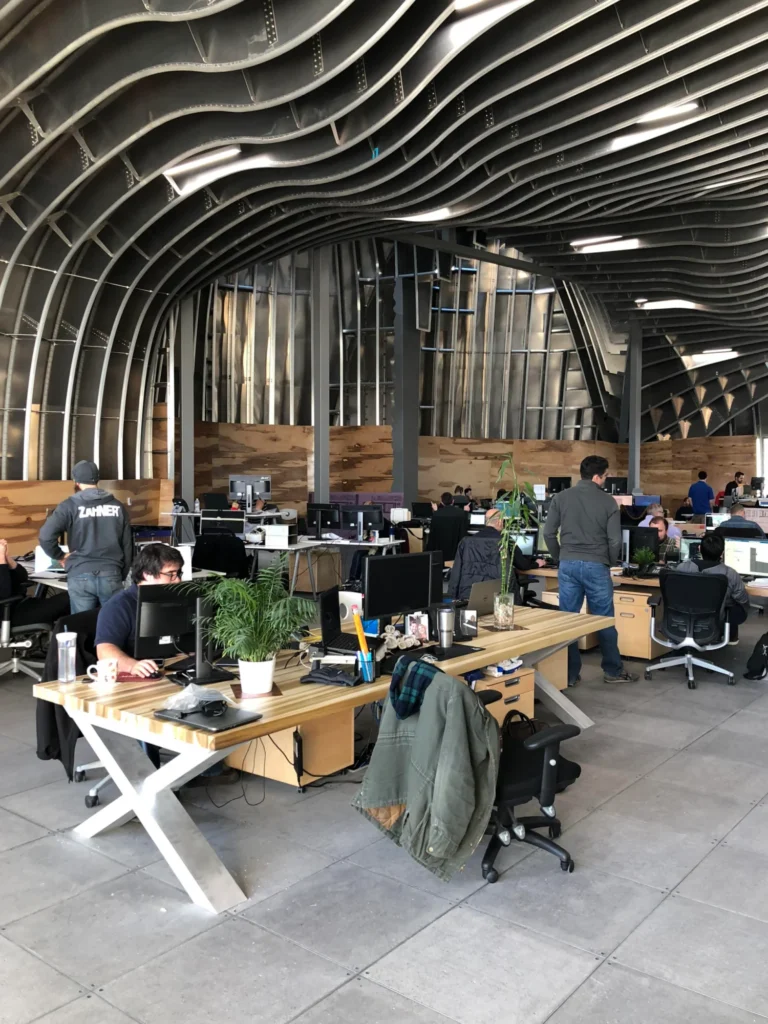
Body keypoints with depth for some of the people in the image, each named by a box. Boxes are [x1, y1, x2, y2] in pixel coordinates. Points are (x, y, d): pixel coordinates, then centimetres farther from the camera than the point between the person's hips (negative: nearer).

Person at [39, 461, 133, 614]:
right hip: (111, 574, 2)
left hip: (81, 576, -2)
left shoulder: (70, 506, -1)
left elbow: (46, 536, -11)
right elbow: (127, 544, 12)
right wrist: (122, 575, 20)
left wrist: (59, 556, 6)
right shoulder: (118, 506, 9)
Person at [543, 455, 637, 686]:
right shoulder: (608, 501, -4)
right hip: (596, 566, -2)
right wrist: (610, 563, 12)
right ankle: (613, 671, 21)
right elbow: (615, 540, -6)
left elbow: (548, 533, 1)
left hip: (568, 565, 2)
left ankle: (570, 674, 12)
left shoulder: (561, 497, 2)